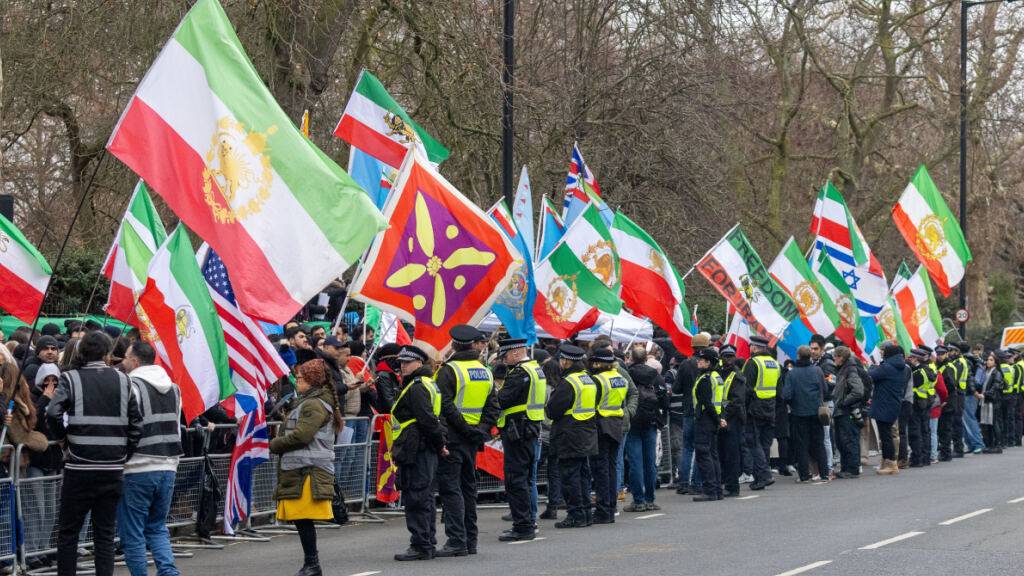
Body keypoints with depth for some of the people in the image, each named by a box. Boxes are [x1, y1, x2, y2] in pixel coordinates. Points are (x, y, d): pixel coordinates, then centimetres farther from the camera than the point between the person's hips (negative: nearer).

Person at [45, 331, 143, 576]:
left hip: (79, 467, -2)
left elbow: (53, 414, -15)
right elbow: (136, 424, 2)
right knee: (105, 533, 7)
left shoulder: (71, 379, -1)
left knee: (68, 532, 7)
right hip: (113, 470, 2)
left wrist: (65, 439, 1)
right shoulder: (122, 381, 6)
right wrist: (124, 454, 10)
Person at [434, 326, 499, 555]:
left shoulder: (449, 370, -11)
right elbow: (493, 407, 9)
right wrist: (482, 430, 3)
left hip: (453, 435, -7)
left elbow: (445, 405, -19)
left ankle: (457, 541, -14)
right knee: (468, 486, 15)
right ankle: (470, 540, 18)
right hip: (473, 438, 7)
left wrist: (464, 427, -14)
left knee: (450, 487, -7)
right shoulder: (485, 372, 10)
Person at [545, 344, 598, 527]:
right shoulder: (589, 380, 11)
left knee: (570, 476, -3)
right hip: (587, 436, 9)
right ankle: (586, 514, 17)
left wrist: (548, 406, 6)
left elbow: (552, 411, -17)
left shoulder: (567, 383, -17)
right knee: (581, 475, 15)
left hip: (570, 437, -9)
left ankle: (576, 516, -4)